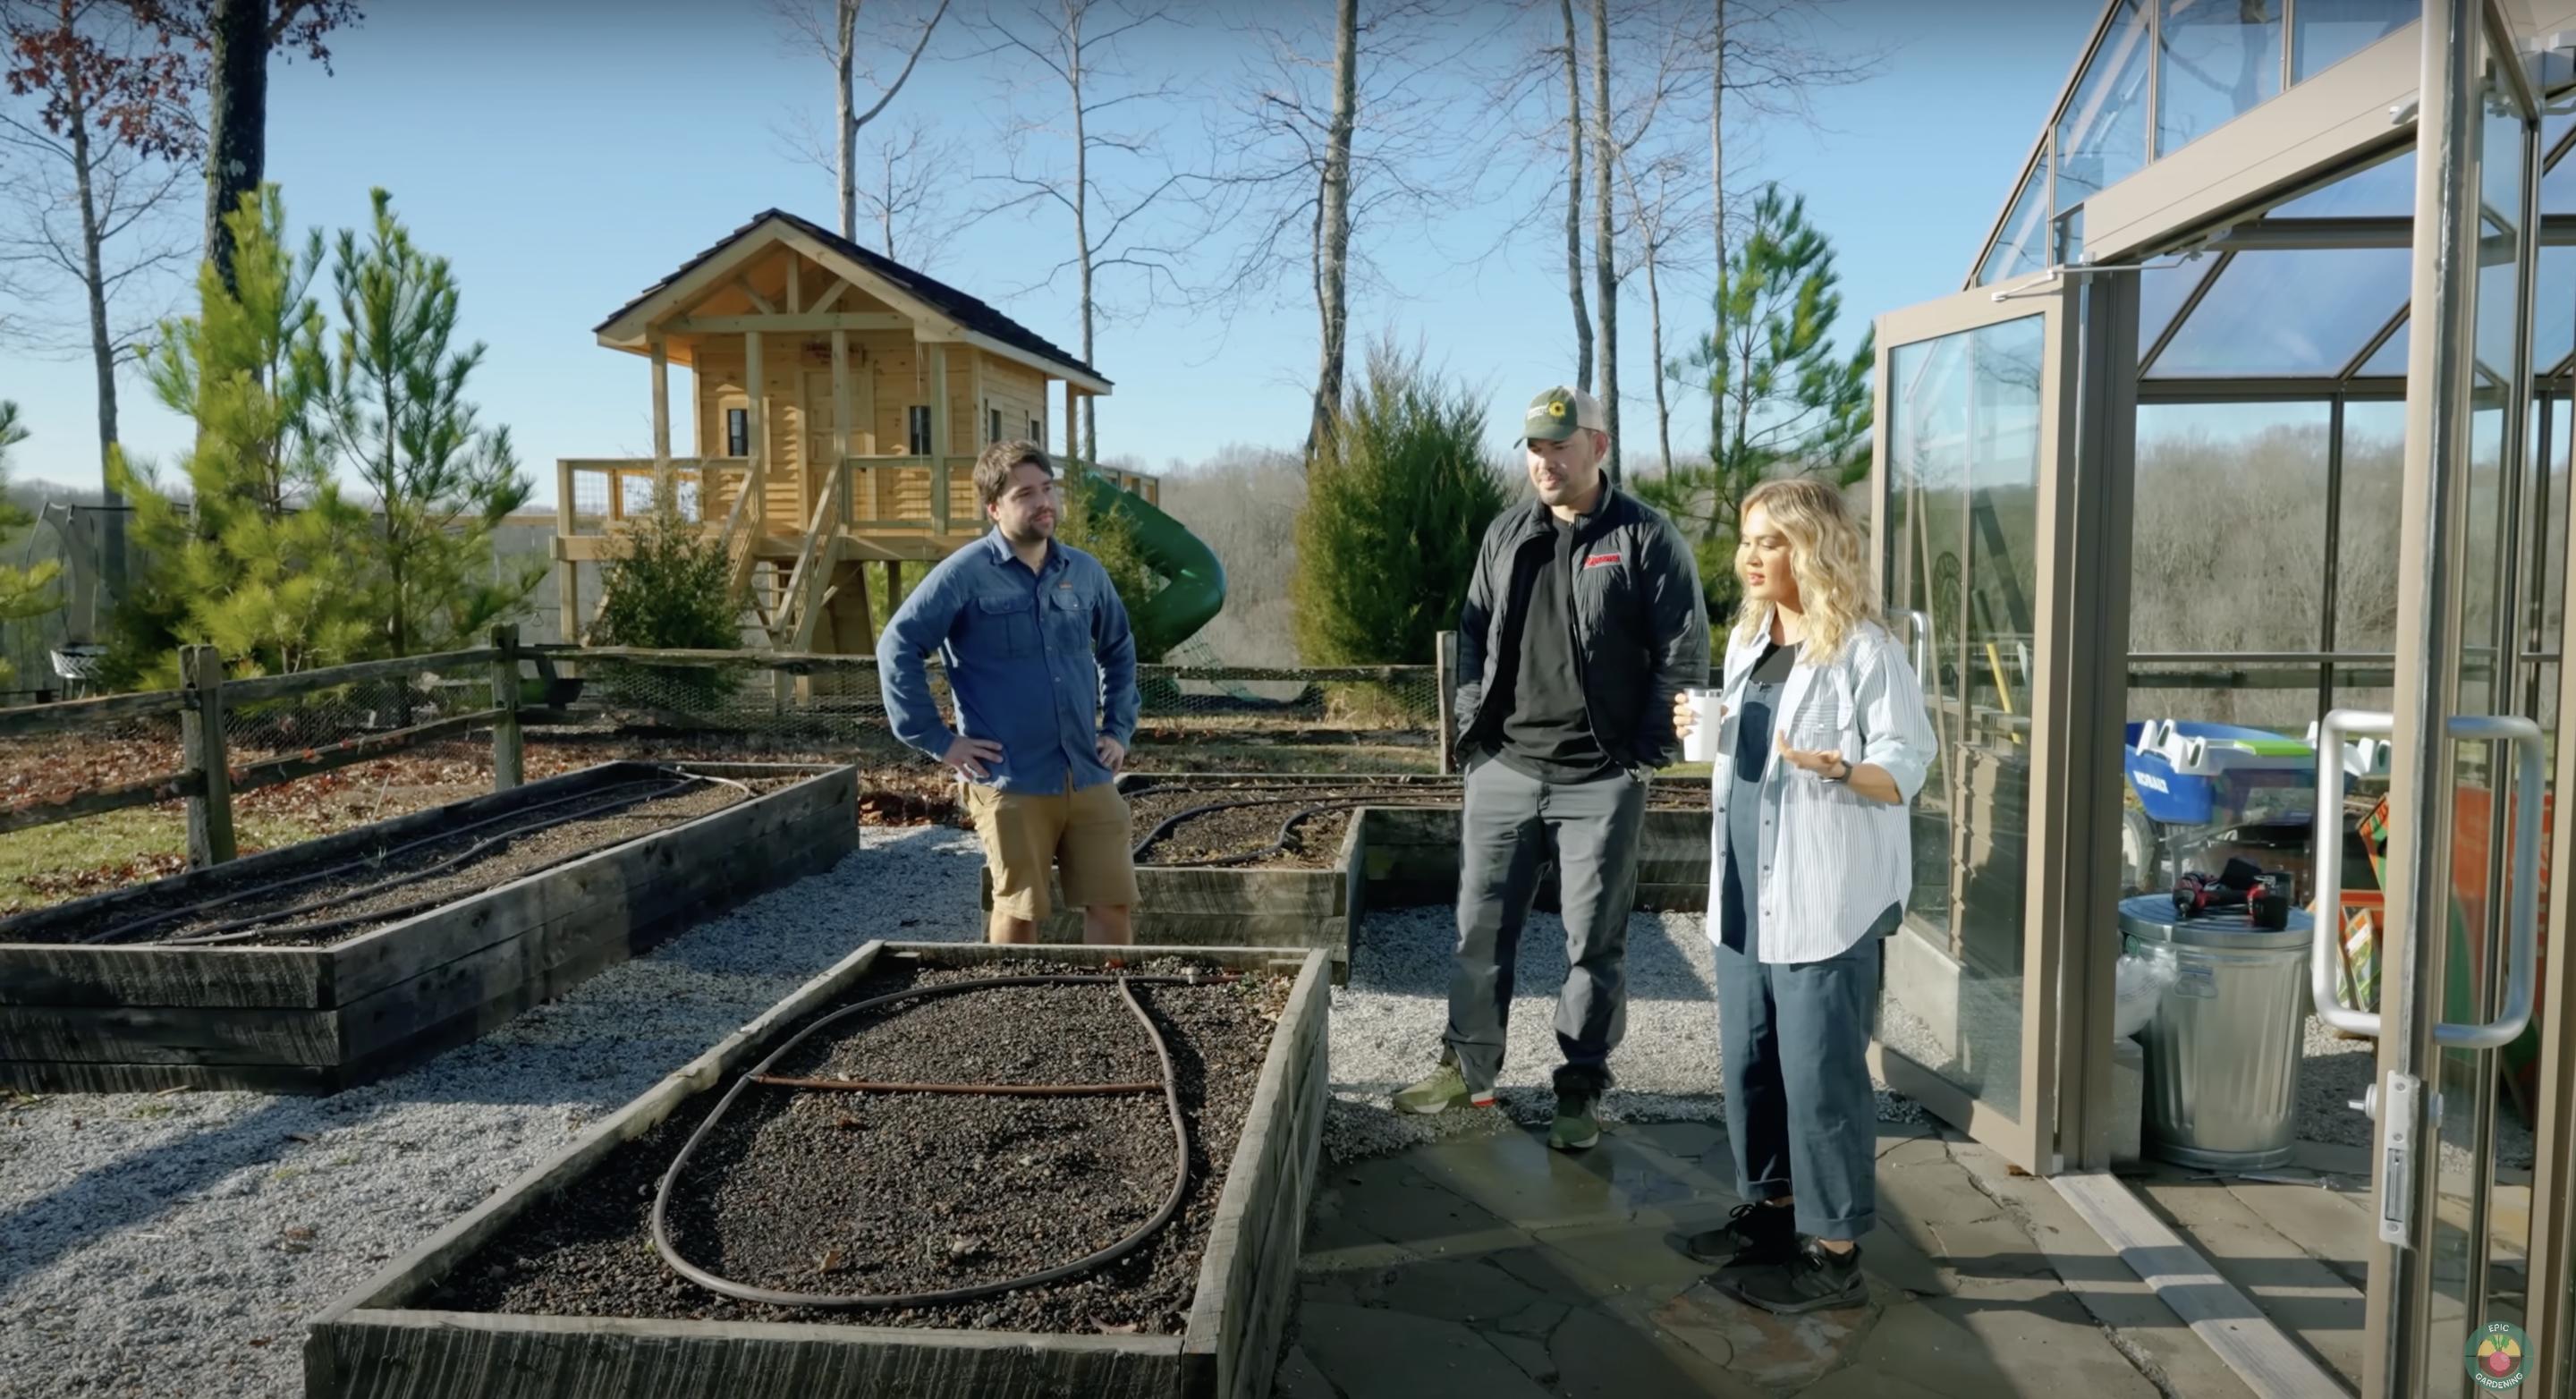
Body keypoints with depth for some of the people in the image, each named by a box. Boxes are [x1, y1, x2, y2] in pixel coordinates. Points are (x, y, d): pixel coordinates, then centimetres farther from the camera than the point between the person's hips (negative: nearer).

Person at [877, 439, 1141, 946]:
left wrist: (1119, 730, 14)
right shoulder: (965, 574, -7)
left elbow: (1119, 651, 23)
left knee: (1113, 904, 5)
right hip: (1011, 782, -4)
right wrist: (936, 740, -9)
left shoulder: (1085, 571, 8)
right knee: (1019, 914, 6)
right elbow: (896, 647, -8)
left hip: (1089, 777, 4)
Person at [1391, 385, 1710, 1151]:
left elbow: (1684, 654, -6)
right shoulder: (1505, 535, 10)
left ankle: (1581, 1091, 18)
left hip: (1600, 779, -4)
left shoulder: (1646, 537, -5)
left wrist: (1647, 753, -9)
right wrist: (1472, 728, 5)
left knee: (1593, 942, 5)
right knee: (1482, 928, 10)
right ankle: (1468, 1068, 25)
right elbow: (1473, 635, 15)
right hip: (1502, 770, 5)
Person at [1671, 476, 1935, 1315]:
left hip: (1824, 896, -8)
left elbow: (1908, 767, -13)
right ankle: (1770, 1206, 30)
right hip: (1745, 888, 8)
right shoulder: (1747, 639, 12)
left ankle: (1834, 1252, 9)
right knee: (1748, 1060, 14)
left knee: (1821, 1071, -2)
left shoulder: (1865, 649, -12)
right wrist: (1705, 734, 2)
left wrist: (1838, 769, -31)